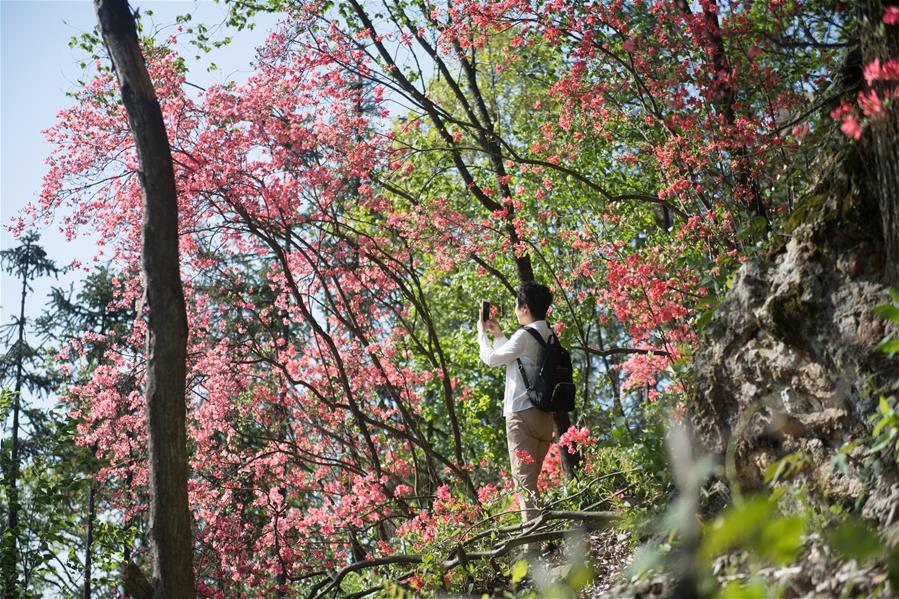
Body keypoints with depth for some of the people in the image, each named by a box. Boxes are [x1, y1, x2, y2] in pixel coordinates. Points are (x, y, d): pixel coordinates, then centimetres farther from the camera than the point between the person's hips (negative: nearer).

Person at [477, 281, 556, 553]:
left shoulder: (525, 335, -12)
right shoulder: (548, 336, 15)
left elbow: (491, 359, -1)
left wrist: (482, 333, 14)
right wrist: (498, 334, 29)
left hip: (522, 415, -9)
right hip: (545, 416, 9)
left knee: (524, 481, -10)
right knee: (531, 481, 14)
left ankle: (533, 544, -15)